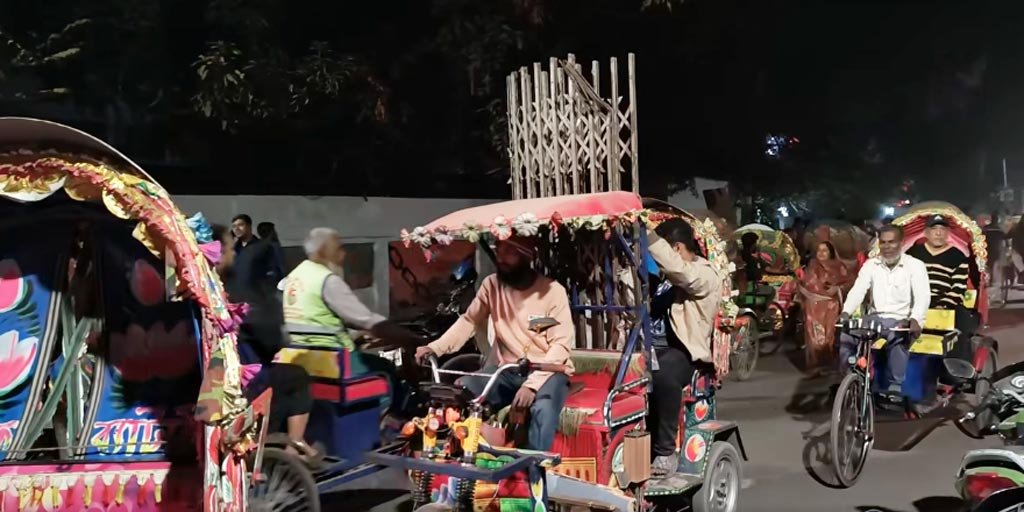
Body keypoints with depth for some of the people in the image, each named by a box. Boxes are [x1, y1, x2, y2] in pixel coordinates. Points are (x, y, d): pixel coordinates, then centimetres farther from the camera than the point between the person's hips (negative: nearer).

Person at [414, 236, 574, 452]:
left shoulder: (552, 291, -12)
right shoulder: (491, 285, 0)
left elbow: (561, 345, -16)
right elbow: (469, 321, 1)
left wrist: (532, 384, -28)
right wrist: (435, 347, -17)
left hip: (546, 371, -4)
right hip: (506, 369, 4)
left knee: (543, 409, -35)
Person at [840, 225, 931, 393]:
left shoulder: (915, 265, -3)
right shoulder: (871, 264, 7)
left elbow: (923, 296, -16)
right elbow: (857, 291, -5)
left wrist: (915, 319, -36)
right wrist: (845, 313, -25)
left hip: (901, 320, -3)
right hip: (876, 317, 4)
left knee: (897, 341, -36)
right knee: (846, 336, -21)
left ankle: (895, 388, -22)